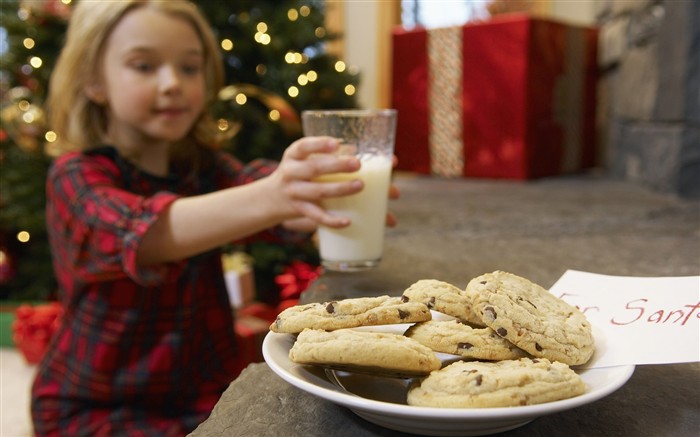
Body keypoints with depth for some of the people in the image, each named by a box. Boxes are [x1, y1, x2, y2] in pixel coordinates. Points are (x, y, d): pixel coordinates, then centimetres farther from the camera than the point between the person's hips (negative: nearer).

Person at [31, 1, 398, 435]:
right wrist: (267, 200, -52)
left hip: (207, 394, 4)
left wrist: (316, 191, -43)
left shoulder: (206, 167, 2)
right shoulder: (76, 175, -12)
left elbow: (256, 179, -20)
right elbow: (142, 232, -34)